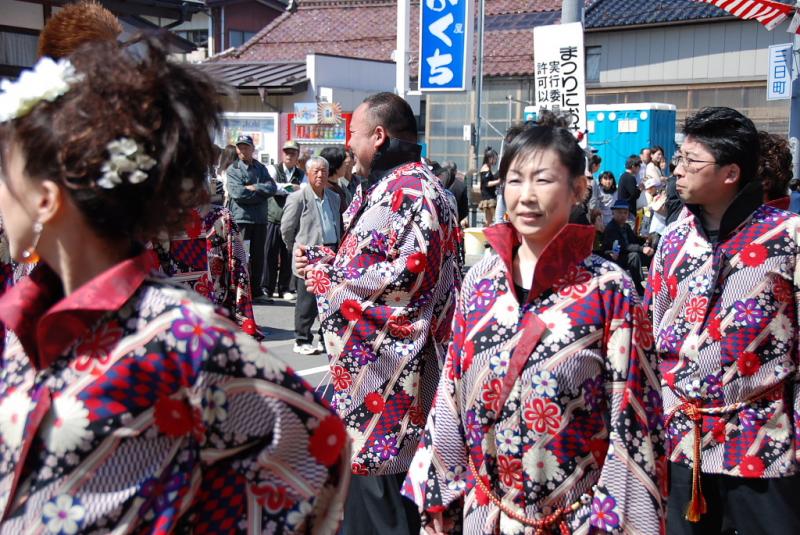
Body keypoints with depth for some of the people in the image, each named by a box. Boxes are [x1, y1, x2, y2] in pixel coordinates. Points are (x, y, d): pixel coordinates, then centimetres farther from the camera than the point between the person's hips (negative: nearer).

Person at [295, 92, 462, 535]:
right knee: (358, 484, 21)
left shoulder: (411, 190, -17)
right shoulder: (386, 187, 16)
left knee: (382, 499, -1)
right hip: (365, 366, 11)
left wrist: (329, 283, -17)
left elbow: (411, 273, -27)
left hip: (391, 376, -11)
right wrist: (326, 262, 10)